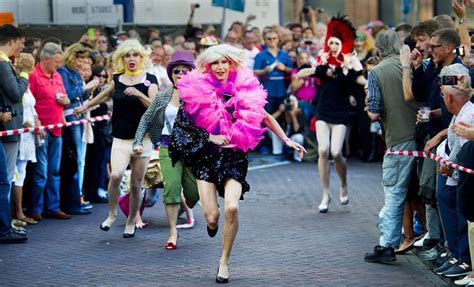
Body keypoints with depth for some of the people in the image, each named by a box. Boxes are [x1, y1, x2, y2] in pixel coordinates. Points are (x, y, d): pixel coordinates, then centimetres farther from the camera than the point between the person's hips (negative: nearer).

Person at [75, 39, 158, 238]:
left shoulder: (149, 80, -1)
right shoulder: (118, 79, 7)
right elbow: (105, 95, 28)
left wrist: (139, 94, -28)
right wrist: (85, 106, 37)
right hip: (120, 139, 1)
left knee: (136, 185, 3)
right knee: (116, 175, -22)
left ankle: (131, 221, 24)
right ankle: (112, 214, -1)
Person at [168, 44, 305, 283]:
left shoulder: (244, 90, -1)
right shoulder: (198, 89, -3)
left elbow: (265, 117, 12)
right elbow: (184, 125, 2)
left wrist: (287, 140, 13)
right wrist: (210, 138, -10)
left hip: (233, 158, 0)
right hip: (204, 158, 0)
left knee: (232, 208, -20)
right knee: (212, 216, -9)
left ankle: (224, 261, 1)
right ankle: (212, 223, 33)